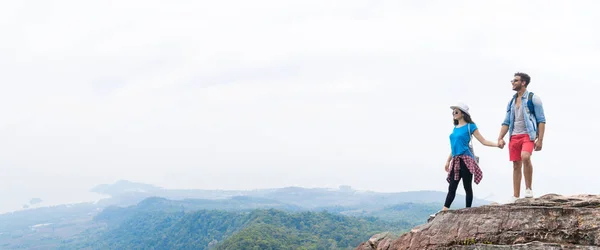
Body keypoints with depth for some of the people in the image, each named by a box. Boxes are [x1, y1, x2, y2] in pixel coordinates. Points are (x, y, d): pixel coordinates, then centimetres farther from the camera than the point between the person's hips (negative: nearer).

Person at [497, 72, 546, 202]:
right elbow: (506, 122, 16)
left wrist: (540, 139, -12)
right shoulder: (511, 102, 17)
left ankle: (529, 189, -14)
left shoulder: (533, 98, 0)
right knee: (516, 165, 5)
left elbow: (541, 120, -4)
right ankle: (515, 197, 9)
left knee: (525, 157, -30)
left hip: (528, 135, -6)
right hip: (514, 136, 6)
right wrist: (500, 138, 3)